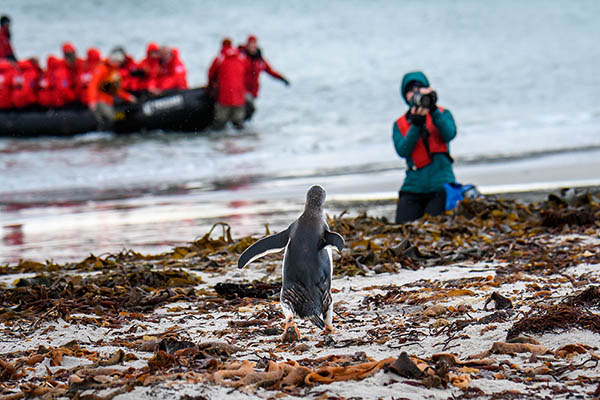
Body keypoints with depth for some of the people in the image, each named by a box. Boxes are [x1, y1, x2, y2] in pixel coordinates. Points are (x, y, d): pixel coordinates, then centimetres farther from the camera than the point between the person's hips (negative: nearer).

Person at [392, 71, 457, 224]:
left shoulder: (442, 114, 10)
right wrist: (416, 124, -16)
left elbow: (449, 134, -12)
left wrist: (433, 110, -20)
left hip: (440, 186, -2)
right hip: (413, 187, 2)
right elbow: (402, 151, -6)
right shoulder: (400, 124, 12)